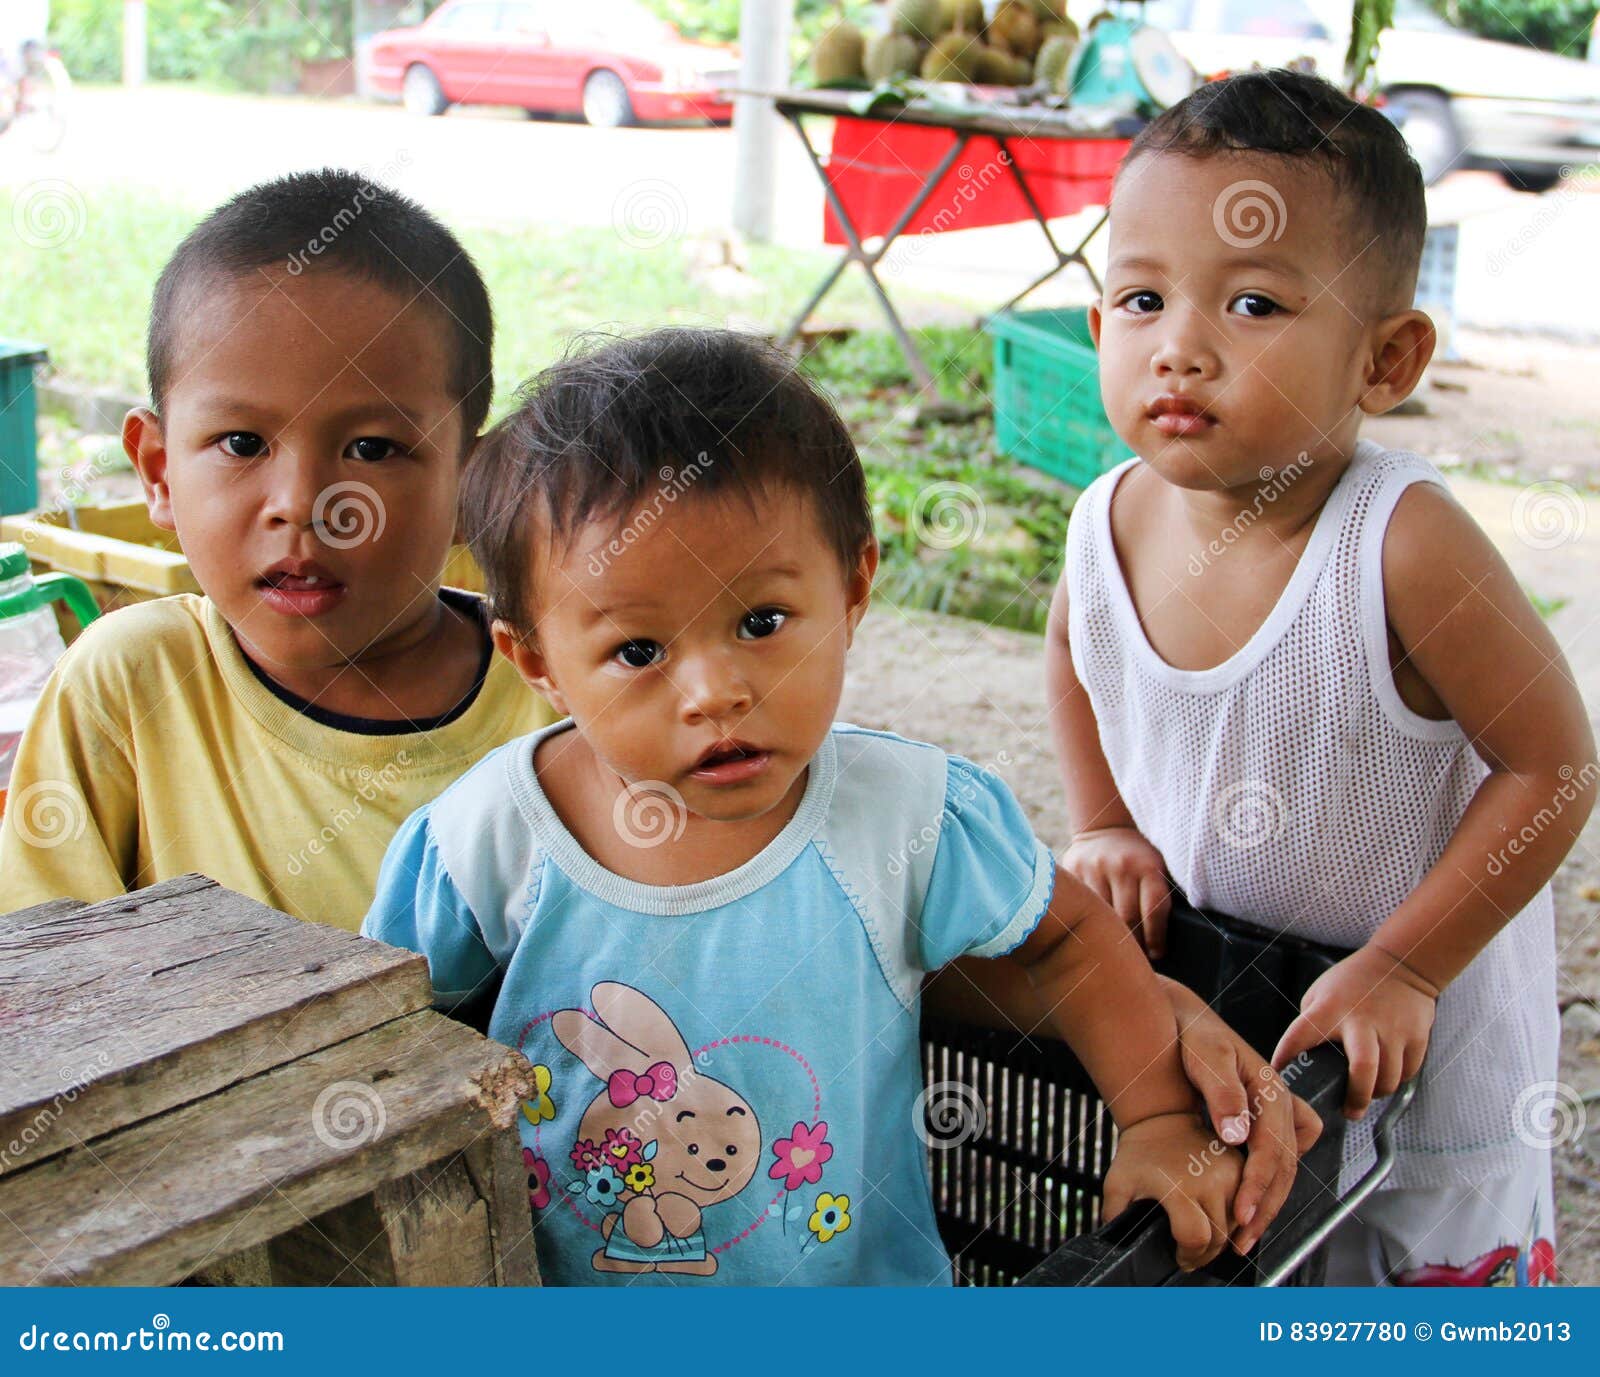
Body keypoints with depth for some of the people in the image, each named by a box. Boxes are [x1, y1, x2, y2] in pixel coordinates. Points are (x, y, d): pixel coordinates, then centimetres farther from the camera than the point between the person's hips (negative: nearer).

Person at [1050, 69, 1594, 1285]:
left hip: (1419, 1038, -4)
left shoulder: (1405, 545, -31)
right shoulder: (1111, 522, -15)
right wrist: (1102, 827, 1)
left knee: (1440, 1260, 17)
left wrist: (1403, 968, -22)